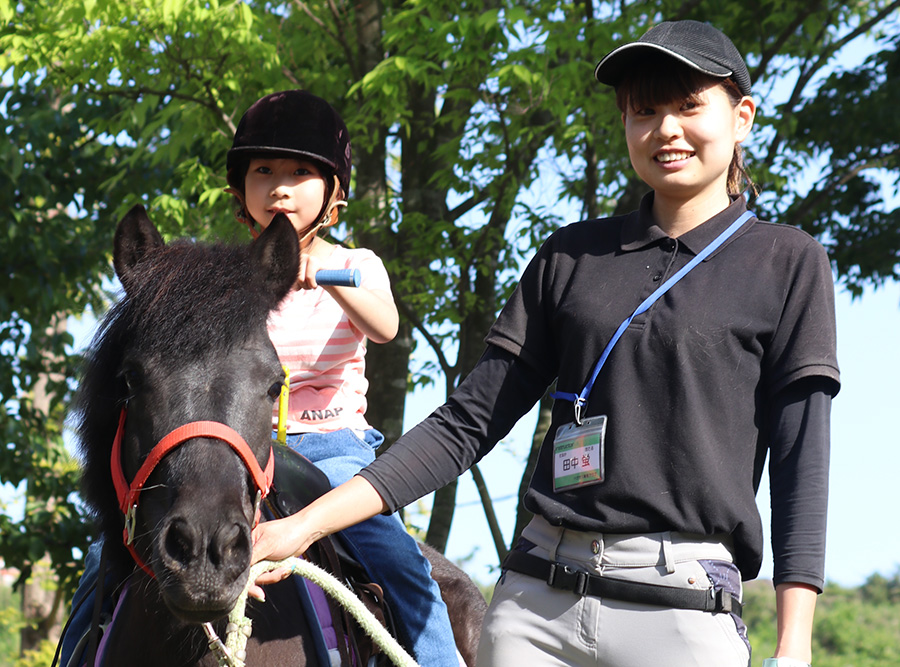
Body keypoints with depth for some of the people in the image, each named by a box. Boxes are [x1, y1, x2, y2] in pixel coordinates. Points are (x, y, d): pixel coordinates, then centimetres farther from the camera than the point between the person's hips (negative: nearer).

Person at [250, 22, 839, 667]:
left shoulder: (788, 263, 5)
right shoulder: (570, 256, 13)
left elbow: (801, 459, -1)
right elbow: (468, 421, 11)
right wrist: (307, 524, 2)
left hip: (686, 607, -3)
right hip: (536, 601, 3)